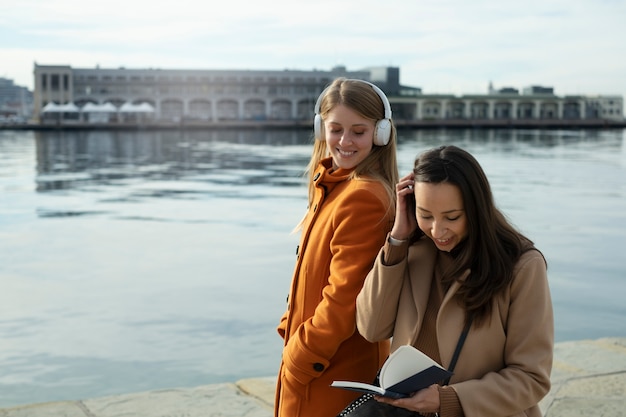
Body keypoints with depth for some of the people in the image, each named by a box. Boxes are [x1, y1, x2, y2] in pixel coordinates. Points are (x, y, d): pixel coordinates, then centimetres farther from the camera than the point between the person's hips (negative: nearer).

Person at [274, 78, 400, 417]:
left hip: (333, 379, -9)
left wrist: (297, 361, -14)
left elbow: (343, 300, -22)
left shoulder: (363, 198, -22)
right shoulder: (330, 187, 8)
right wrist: (290, 326, 6)